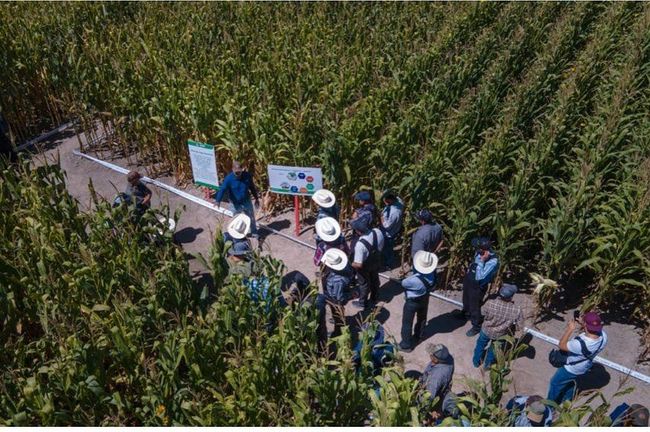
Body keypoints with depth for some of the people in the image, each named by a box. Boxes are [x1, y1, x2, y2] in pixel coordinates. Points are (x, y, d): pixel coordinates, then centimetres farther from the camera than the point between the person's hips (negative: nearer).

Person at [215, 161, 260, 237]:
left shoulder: (247, 175, -13)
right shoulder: (229, 178, -23)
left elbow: (252, 187, 1)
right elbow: (222, 189, -34)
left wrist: (256, 198, 8)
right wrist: (218, 201, -50)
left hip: (247, 202, 3)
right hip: (236, 204, -3)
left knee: (251, 218, 18)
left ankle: (254, 233, 40)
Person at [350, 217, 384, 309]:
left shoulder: (360, 244, -43)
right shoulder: (377, 231, -26)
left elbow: (358, 264, -35)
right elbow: (381, 245, -5)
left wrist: (351, 264, -15)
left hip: (365, 267, -6)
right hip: (377, 262, 6)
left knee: (364, 284, 23)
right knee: (374, 279, 31)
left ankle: (362, 302, 48)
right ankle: (374, 297, 58)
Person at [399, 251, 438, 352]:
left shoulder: (415, 280, -42)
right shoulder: (433, 274, -25)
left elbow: (403, 283, -20)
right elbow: (432, 287, -5)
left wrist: (412, 275, -9)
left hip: (412, 302, -6)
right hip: (425, 299, 6)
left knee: (407, 323, 15)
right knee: (422, 318, 30)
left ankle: (406, 345, 32)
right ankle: (417, 336, 56)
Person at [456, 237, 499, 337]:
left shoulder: (493, 261, -37)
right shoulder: (480, 253, -15)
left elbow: (480, 277, -40)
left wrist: (482, 261, -43)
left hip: (477, 286, -8)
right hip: (468, 279, 8)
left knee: (474, 306, 11)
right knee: (466, 299, 32)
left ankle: (476, 326, 36)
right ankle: (465, 312, 61)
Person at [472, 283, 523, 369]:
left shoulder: (490, 303, -36)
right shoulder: (517, 310, -35)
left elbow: (484, 314, -16)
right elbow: (519, 326, -20)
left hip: (487, 331, 0)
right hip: (501, 335, 0)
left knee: (481, 344, 33)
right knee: (493, 348, 33)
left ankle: (476, 361, 56)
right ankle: (487, 364, 56)